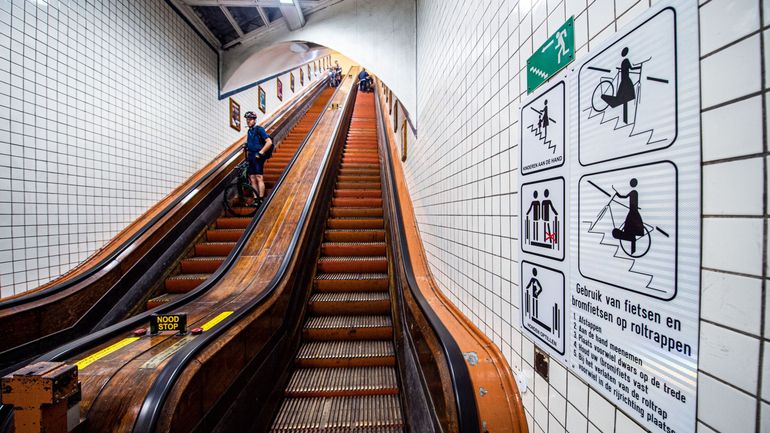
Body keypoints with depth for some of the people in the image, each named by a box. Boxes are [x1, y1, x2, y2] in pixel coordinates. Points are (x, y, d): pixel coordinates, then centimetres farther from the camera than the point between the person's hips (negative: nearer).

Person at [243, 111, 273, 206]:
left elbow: (269, 142, -15)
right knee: (252, 179, 4)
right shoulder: (249, 131, 19)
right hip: (251, 157, 8)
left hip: (258, 157, -8)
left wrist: (260, 153, -16)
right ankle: (255, 199, 7)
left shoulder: (259, 129, -4)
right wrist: (247, 157, 21)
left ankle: (261, 200, -9)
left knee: (259, 178, -11)